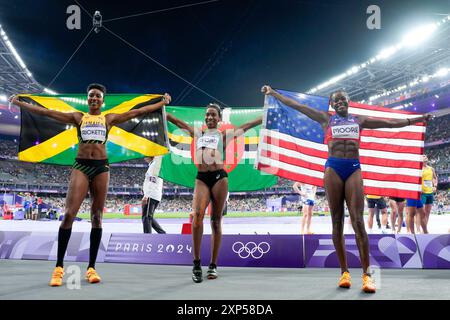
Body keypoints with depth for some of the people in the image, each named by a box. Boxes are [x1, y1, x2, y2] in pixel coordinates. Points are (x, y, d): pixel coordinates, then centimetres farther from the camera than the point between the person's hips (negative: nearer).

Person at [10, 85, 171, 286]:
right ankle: (59, 267, -5)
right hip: (81, 166, -1)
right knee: (69, 214, -12)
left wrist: (163, 103, 10)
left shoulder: (109, 118, 12)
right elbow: (46, 112, 12)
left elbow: (137, 112, 11)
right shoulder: (78, 117, 12)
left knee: (97, 217, 1)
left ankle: (91, 267, 6)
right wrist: (19, 103, 13)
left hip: (101, 167, 1)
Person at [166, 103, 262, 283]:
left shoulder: (224, 135, 15)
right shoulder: (197, 133, 22)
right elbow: (177, 122, 24)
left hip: (219, 177, -1)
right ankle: (197, 263, -12)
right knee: (197, 215, -19)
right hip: (201, 178, 1)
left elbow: (246, 126, 13)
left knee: (216, 221, 1)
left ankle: (213, 265, 8)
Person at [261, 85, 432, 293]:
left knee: (358, 222, -9)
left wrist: (417, 119, 27)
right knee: (337, 222, -1)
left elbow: (390, 123, 26)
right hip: (333, 168, 0)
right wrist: (273, 93, 14)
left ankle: (366, 274, -8)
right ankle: (344, 271, 5)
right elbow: (295, 105, 14)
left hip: (354, 169, 1)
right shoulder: (326, 119, 15)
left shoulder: (359, 120, 21)